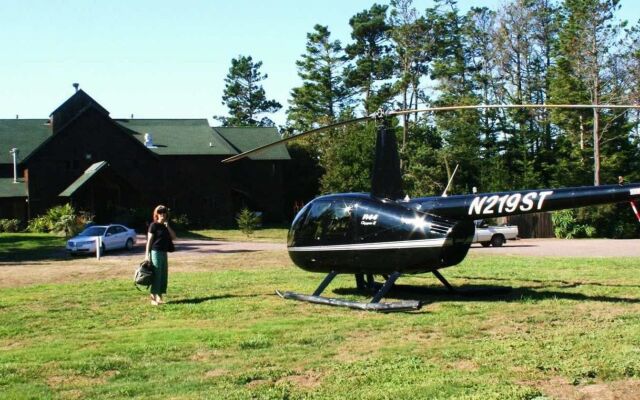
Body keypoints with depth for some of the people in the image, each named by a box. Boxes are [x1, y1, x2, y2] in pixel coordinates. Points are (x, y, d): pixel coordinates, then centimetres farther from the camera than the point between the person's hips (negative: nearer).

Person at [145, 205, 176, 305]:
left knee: (164, 275, 9)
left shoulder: (165, 226, 14)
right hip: (155, 252, -7)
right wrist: (147, 254, -14)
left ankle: (159, 297, 17)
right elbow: (149, 240, -9)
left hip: (164, 253, 7)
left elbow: (173, 237, 7)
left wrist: (167, 226, -3)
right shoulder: (154, 225, -6)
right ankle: (153, 298, -2)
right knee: (156, 275, -7)